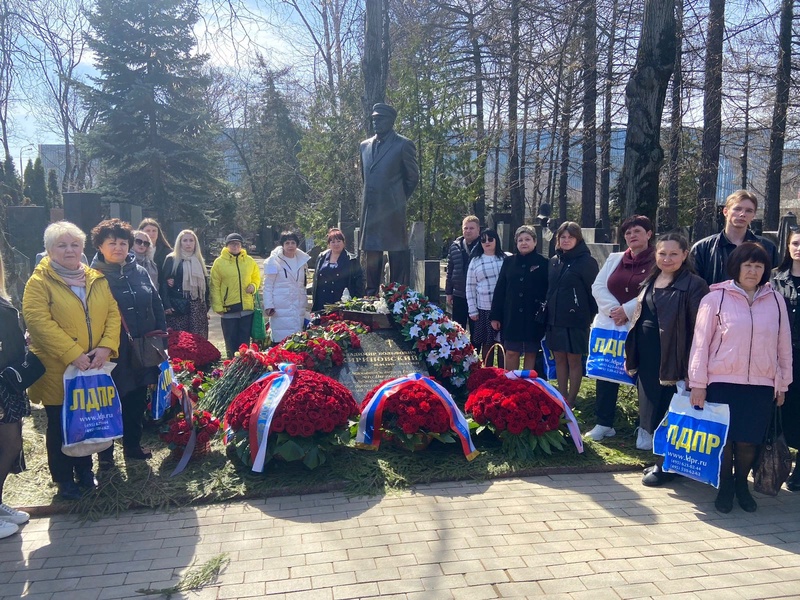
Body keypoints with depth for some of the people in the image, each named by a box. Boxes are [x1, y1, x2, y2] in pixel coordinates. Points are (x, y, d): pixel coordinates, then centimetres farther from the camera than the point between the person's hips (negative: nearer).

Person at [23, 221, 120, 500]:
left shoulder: (97, 279, 8)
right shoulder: (39, 282, -7)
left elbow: (113, 313, 3)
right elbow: (38, 321, -17)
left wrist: (106, 346, -13)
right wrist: (73, 354, -22)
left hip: (93, 369, 4)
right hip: (58, 370, -4)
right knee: (60, 426, 10)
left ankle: (85, 471, 33)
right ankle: (64, 479, 25)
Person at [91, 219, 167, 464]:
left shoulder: (140, 272, 7)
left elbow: (156, 305, 11)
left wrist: (161, 334, 7)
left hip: (143, 350, 5)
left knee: (137, 400, 16)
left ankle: (132, 445, 32)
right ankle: (105, 451, 25)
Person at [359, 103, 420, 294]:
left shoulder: (403, 145, -3)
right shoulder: (365, 145, 14)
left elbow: (413, 177, 2)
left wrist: (399, 199, 6)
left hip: (392, 210, -6)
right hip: (370, 209, 6)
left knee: (397, 254, -2)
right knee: (371, 252, 10)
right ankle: (371, 294, 19)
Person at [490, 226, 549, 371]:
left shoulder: (543, 263, 0)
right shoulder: (508, 262, 7)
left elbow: (548, 292, -2)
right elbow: (499, 290, 7)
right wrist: (495, 316, 2)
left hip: (534, 317, -2)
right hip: (511, 316, 2)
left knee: (531, 353, 7)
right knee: (511, 353, 6)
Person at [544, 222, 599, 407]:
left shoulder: (586, 261, -8)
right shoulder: (554, 261, 10)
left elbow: (594, 290, -7)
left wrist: (590, 316, -5)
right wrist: (548, 312, 11)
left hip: (575, 320, -6)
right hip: (554, 319, 6)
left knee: (574, 360, 4)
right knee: (559, 359, 12)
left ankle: (570, 401, 14)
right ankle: (562, 398, 23)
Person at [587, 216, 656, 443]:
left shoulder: (658, 261, -4)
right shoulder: (614, 259, 12)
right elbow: (598, 287, 4)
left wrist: (627, 311, -17)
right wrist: (613, 310, -11)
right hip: (611, 327, 5)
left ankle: (647, 429, 15)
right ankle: (604, 424, 19)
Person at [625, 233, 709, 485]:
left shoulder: (694, 285, -10)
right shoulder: (650, 281, 12)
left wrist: (691, 367, -17)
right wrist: (631, 356, 15)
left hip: (671, 358, -7)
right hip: (646, 358, 7)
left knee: (664, 411, 1)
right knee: (651, 408, 13)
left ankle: (665, 464, 17)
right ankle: (661, 458, 28)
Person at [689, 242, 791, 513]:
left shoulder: (775, 300, 6)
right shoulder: (716, 298, -3)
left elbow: (784, 345, 12)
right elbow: (701, 342, -3)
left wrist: (782, 384, 13)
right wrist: (698, 384, -5)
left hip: (762, 385, 2)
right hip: (723, 382, -2)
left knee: (749, 441, 5)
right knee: (724, 439, 3)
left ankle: (741, 485, 29)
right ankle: (725, 488, 24)